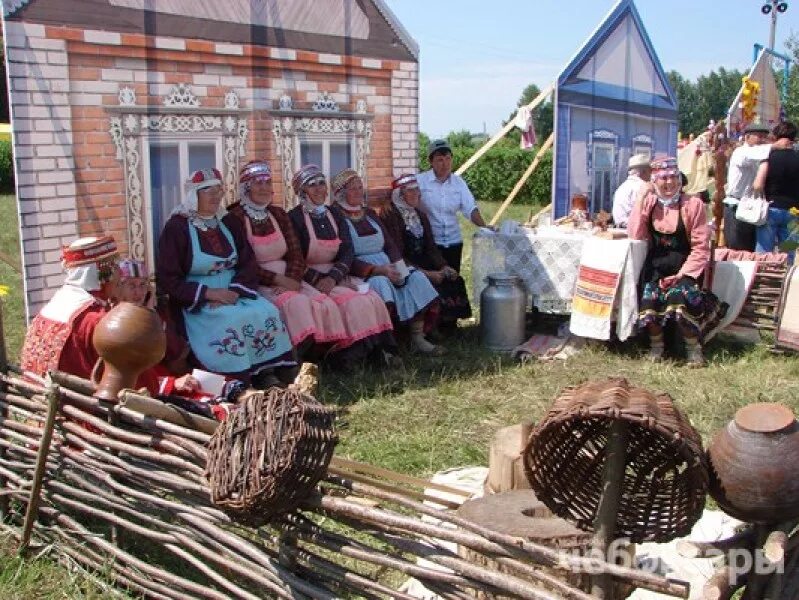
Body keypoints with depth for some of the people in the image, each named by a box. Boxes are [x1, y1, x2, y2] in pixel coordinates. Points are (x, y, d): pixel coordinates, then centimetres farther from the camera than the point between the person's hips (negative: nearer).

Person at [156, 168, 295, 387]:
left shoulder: (230, 224, 11)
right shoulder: (176, 228, -4)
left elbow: (249, 264, 6)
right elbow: (167, 279, -8)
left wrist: (234, 291, -14)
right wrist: (209, 293, -18)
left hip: (233, 293, 5)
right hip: (196, 301, -5)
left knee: (267, 313, -22)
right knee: (231, 320, -32)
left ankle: (267, 373, -18)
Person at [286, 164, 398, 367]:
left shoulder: (335, 217, 12)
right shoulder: (294, 218, -4)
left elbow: (347, 253, 1)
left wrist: (332, 278, -17)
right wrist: (318, 280, -21)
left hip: (336, 276, 5)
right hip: (309, 280, -5)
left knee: (373, 299, -19)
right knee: (353, 301, -27)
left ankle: (378, 348, -17)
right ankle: (356, 352, -19)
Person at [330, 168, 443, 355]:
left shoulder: (370, 214, 19)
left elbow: (389, 244, 14)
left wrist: (398, 267, -7)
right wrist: (378, 270, -22)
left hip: (386, 267, 7)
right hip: (361, 272, -7)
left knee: (416, 277, -15)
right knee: (381, 283, -35)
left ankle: (418, 338, -18)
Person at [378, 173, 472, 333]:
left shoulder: (420, 215, 16)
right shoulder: (388, 215, -10)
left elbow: (431, 247, 15)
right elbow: (395, 255, -17)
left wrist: (443, 266, -5)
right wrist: (425, 273, -22)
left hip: (424, 266, 8)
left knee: (455, 280, -10)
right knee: (432, 284, -29)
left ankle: (448, 327, -1)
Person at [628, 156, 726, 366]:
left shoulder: (693, 204, -5)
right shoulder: (648, 203, 7)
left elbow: (701, 248, -7)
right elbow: (635, 235, -7)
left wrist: (682, 275, -17)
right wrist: (643, 202, -11)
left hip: (683, 267, -2)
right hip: (655, 267, 3)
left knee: (679, 295, -30)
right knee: (649, 297, -25)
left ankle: (693, 345, -6)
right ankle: (656, 343, 1)